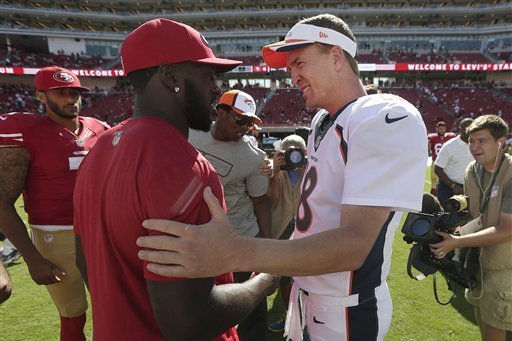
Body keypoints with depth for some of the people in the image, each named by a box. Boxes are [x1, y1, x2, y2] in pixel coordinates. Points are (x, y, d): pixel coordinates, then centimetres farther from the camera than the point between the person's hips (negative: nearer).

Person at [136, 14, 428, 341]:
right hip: (305, 292, 8)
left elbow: (354, 244, -33)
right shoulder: (321, 121, 6)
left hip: (346, 311, -7)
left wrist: (239, 253, -45)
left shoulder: (390, 118, -23)